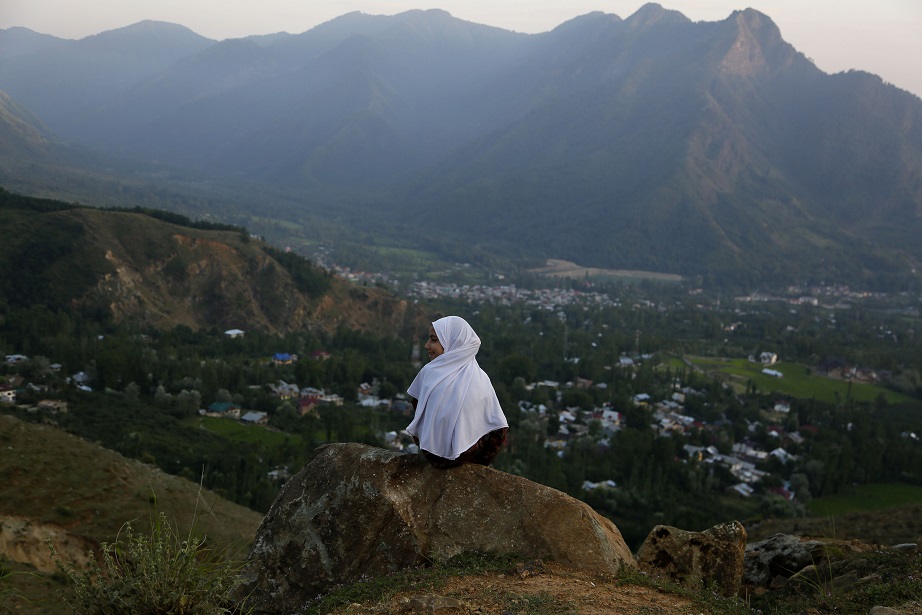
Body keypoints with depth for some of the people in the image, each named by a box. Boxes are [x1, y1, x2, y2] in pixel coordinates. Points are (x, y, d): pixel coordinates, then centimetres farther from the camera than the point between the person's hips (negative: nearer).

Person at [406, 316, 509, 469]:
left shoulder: (429, 372, -17)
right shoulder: (480, 378, -15)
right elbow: (499, 431, -12)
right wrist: (482, 460, 6)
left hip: (431, 453, 0)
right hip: (468, 455, 0)